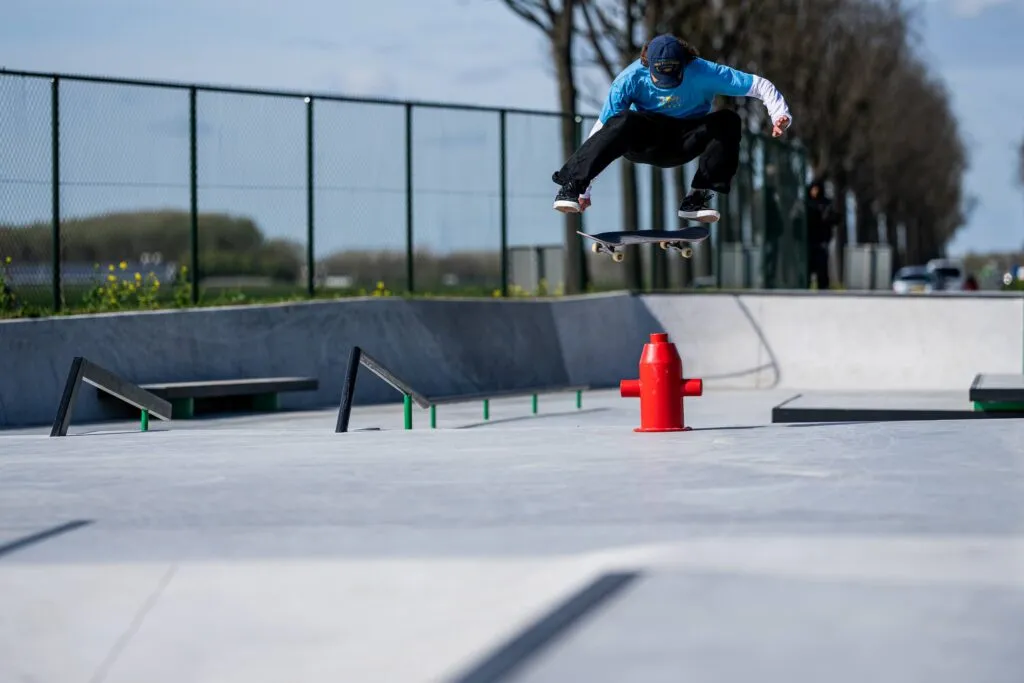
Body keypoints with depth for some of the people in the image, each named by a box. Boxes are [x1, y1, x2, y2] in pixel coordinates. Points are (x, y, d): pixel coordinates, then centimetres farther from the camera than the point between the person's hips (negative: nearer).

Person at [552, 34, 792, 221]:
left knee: (728, 121, -26)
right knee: (623, 122, -37)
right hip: (642, 142, -2)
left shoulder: (703, 73, -22)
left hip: (683, 145, 2)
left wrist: (780, 114, -39)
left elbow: (759, 85, -18)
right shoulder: (632, 78, -23)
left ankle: (698, 197, -25)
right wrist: (584, 191, -23)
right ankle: (572, 186, -39)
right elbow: (602, 128, -21)